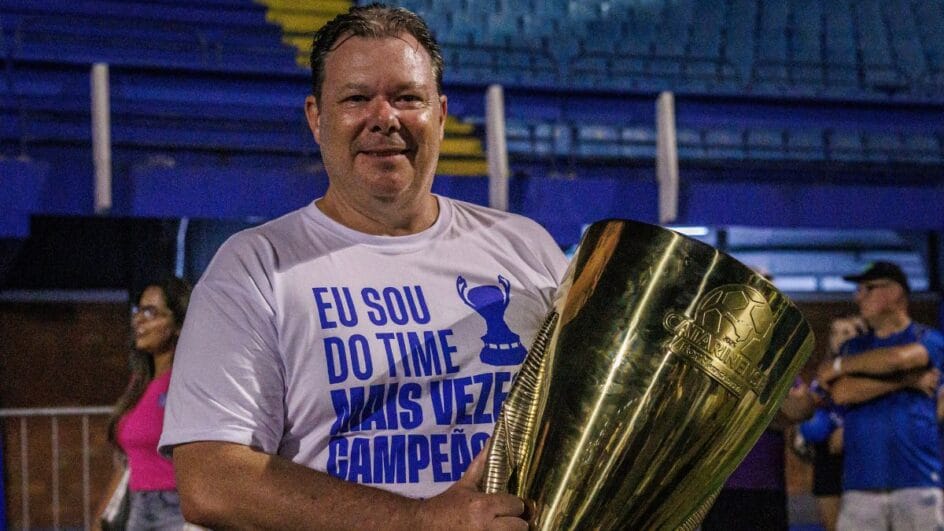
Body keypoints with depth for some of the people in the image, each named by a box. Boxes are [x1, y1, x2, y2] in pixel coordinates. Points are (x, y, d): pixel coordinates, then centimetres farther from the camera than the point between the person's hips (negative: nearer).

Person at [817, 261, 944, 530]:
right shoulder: (854, 346, 18)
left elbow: (897, 357, -16)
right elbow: (841, 393, -2)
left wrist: (840, 365, -2)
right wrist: (907, 380, -7)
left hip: (917, 481, -3)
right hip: (861, 485, 3)